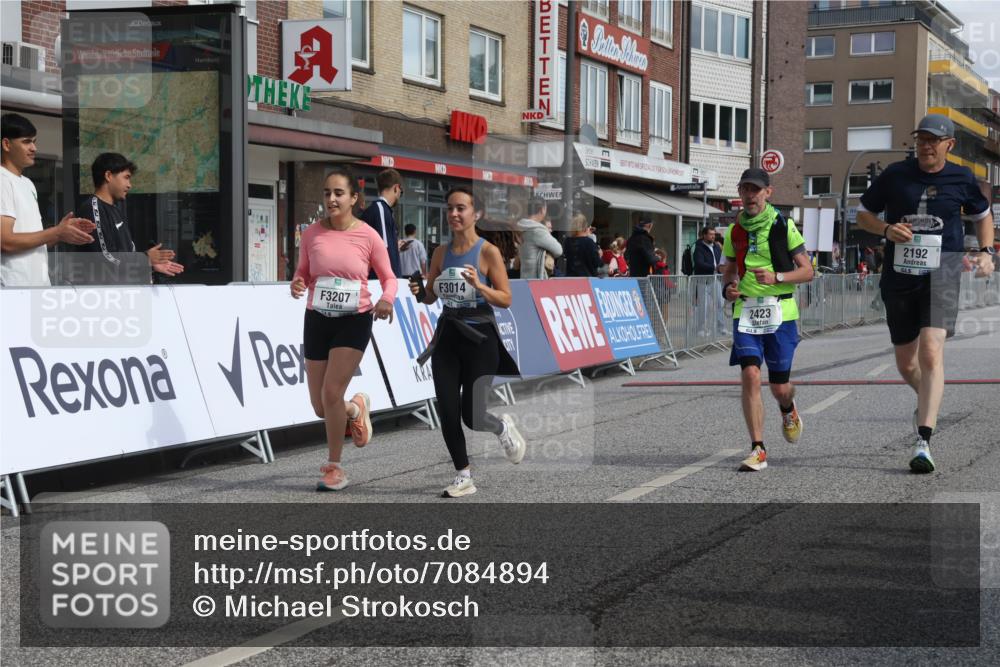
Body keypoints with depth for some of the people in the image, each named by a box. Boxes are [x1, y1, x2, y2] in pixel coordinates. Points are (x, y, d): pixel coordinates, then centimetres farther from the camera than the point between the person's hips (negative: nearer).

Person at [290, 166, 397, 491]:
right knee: (320, 408, 5)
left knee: (331, 393, -16)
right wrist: (297, 284, -15)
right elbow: (302, 273, 9)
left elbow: (389, 278, 2)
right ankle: (357, 409, 42)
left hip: (354, 321, -3)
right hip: (317, 319, 3)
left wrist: (387, 299, -20)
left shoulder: (367, 236, -7)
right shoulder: (312, 233, -1)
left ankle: (335, 468, 4)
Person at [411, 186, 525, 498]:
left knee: (472, 416, -8)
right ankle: (464, 478, 15)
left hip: (479, 337, -5)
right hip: (448, 335, 5)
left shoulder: (489, 252, -9)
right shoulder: (441, 252, 5)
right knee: (447, 413, 0)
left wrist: (479, 285, -25)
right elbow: (431, 297, 13)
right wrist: (419, 292, -9)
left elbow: (506, 299, -10)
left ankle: (503, 427, 27)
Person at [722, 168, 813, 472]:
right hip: (745, 312, 2)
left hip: (780, 312, -2)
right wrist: (728, 287, -1)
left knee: (780, 386, 5)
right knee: (750, 375, -14)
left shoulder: (784, 226, -2)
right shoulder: (734, 230, 9)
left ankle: (788, 409, 44)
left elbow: (807, 271, -1)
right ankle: (758, 449, -9)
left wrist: (776, 277, -17)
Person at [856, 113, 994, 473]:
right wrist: (886, 230, -10)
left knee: (931, 353, -21)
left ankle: (923, 442, -22)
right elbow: (863, 214, 11)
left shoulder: (961, 179, 3)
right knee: (905, 363, 12)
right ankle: (928, 400, 48)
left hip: (941, 277, -2)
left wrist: (986, 253, 6)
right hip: (898, 278, 2)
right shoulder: (895, 174, 2)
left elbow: (982, 214, 21)